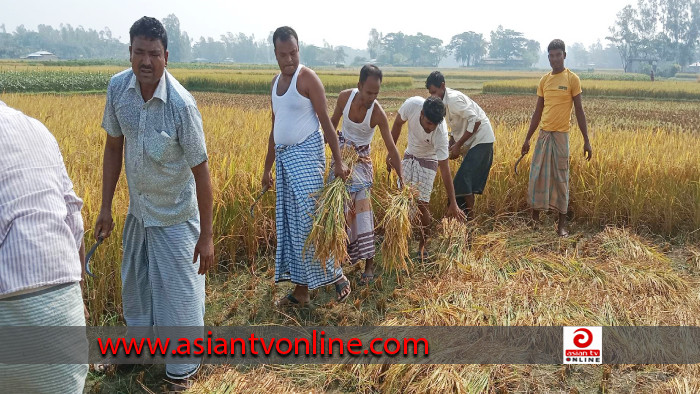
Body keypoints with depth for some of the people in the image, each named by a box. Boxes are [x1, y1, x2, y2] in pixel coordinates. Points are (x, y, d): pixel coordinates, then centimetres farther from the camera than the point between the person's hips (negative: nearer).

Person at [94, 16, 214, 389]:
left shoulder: (181, 104, -26)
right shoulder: (118, 87, -11)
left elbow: (200, 170, -19)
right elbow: (113, 147, 1)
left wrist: (206, 235, -16)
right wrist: (105, 207, 2)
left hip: (174, 215, -5)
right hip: (137, 209, 5)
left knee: (178, 291, 6)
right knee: (135, 281, 23)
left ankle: (182, 367, 30)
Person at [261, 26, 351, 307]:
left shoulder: (308, 78, -7)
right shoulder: (276, 82, 15)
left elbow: (326, 122, -10)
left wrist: (338, 161, -15)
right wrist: (267, 168, 21)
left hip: (306, 155, -8)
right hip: (284, 157, 8)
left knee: (309, 219, -12)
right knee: (289, 222, 7)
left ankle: (337, 276, 4)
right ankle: (301, 289, 15)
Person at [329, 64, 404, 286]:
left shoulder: (378, 113, -24)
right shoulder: (345, 97, -15)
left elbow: (391, 147, -23)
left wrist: (401, 178, -27)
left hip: (360, 159, -4)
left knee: (361, 207, -12)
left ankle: (369, 264, -6)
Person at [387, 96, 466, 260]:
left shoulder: (441, 133, -37)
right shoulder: (412, 104, -31)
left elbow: (444, 169, -32)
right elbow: (397, 124, -8)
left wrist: (453, 203, -31)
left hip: (428, 161, -4)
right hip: (409, 156, 4)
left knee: (421, 205, -8)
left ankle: (423, 246, 9)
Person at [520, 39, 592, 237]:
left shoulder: (572, 79, -3)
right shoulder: (544, 80, 10)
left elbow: (579, 111, -3)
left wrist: (586, 141, -6)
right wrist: (527, 138, 13)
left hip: (561, 135, -4)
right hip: (543, 134, 4)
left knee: (561, 178, 0)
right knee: (537, 176, 4)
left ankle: (562, 222, 8)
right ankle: (535, 217, 15)